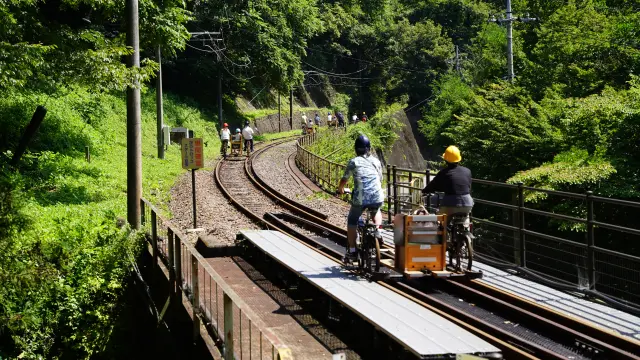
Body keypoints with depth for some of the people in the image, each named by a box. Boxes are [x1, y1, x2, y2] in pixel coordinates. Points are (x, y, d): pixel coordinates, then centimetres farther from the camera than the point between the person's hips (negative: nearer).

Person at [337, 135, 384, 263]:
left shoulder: (353, 162, 7)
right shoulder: (376, 161, 16)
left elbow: (344, 179, 11)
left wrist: (340, 189, 32)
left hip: (360, 199, -3)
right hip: (377, 198, 3)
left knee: (352, 222, 18)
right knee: (377, 212, 37)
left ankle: (352, 252, 15)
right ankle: (377, 230, 15)